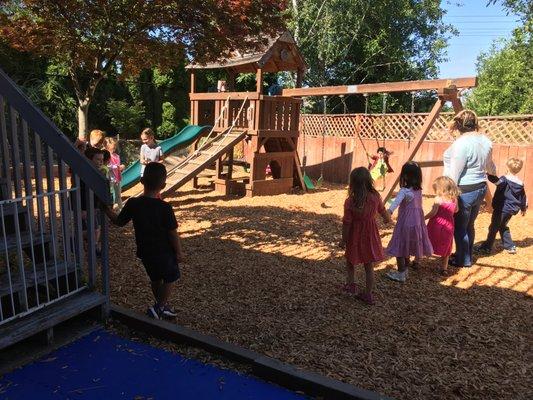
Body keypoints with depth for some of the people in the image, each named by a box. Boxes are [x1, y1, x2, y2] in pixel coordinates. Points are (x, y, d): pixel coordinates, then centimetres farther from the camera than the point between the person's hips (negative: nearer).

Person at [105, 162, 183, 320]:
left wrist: (107, 209, 16)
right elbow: (173, 233, -17)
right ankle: (159, 307, 13)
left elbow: (119, 222, 2)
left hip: (145, 252, 5)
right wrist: (179, 252, -3)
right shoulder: (165, 208, -24)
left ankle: (162, 307, 38)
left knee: (155, 279, 24)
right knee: (170, 277, 18)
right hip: (164, 252, -5)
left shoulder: (133, 204, -13)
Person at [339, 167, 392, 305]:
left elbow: (347, 223, -15)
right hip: (370, 235, 3)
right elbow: (383, 211, 10)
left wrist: (343, 240, -3)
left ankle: (350, 284, 23)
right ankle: (368, 294, 21)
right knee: (369, 266, 14)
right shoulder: (375, 197, -9)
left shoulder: (350, 201, -19)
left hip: (355, 235, -3)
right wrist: (388, 219, 32)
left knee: (350, 262, 23)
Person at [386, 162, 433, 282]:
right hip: (417, 221, 8)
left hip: (405, 222, -8)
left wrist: (389, 211, -54)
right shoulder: (419, 190, 3)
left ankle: (401, 274, 11)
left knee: (400, 246, 4)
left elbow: (397, 201, -39)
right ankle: (406, 269, 35)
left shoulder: (404, 191, -21)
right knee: (407, 246, 21)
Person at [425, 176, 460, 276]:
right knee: (445, 247, 15)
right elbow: (455, 211, 15)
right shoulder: (454, 199, 1)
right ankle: (444, 268, 18)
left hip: (437, 225, -4)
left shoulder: (438, 199, -15)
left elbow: (433, 213, -17)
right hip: (448, 226, 4)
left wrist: (423, 218, -7)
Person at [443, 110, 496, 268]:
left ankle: (463, 260, 19)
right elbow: (489, 165, 23)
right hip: (480, 188, 8)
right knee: (469, 225, 20)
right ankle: (466, 256, 34)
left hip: (464, 191, -8)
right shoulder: (485, 141, 6)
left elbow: (454, 174, -21)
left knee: (459, 227, 7)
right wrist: (494, 172, 45)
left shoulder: (462, 143, -20)